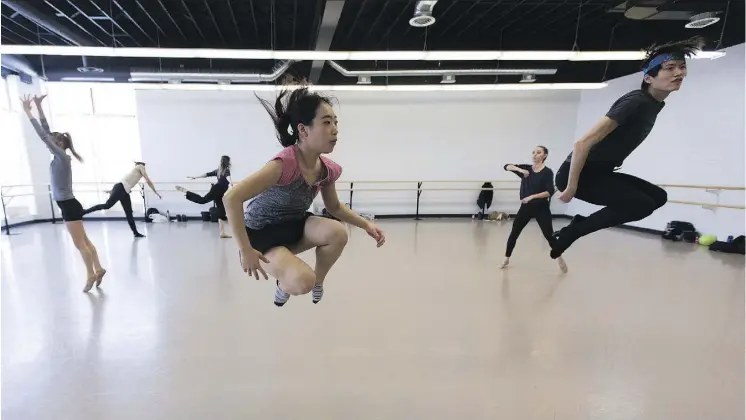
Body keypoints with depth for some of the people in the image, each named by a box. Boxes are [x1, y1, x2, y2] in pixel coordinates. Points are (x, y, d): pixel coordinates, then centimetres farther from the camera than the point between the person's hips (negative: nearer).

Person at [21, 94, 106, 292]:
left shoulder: (62, 157, -12)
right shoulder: (59, 157, 10)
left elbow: (44, 136, -16)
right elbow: (47, 133, 11)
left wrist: (28, 112, -13)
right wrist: (38, 107, 11)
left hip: (70, 207, -9)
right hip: (68, 207, 9)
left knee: (80, 244, -3)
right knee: (84, 241, 11)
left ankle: (91, 275, 5)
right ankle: (98, 269, 16)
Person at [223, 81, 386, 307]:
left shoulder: (329, 169, -9)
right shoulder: (286, 163, -32)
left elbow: (335, 207, 9)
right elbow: (231, 199, -35)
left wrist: (366, 224, -6)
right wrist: (246, 250, -31)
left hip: (293, 226, 6)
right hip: (260, 235, -6)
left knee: (338, 233, -24)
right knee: (303, 282, -29)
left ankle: (318, 284, 5)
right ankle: (285, 284, 10)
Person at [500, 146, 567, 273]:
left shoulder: (547, 172, -8)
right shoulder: (526, 168, 3)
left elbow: (550, 192, -17)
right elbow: (507, 166, -5)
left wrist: (532, 196, -27)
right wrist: (519, 169, -22)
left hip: (541, 208, -3)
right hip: (525, 207, 3)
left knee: (549, 235, 3)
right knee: (514, 233, 5)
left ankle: (560, 260, 25)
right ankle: (506, 259, 20)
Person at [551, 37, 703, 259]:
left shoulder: (655, 105, 11)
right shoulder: (635, 102, -18)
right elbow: (582, 143, -26)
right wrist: (571, 187, -22)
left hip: (601, 172, 10)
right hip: (578, 173, -10)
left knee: (658, 196, 9)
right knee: (642, 204, -19)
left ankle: (581, 223, 7)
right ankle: (570, 232, -7)